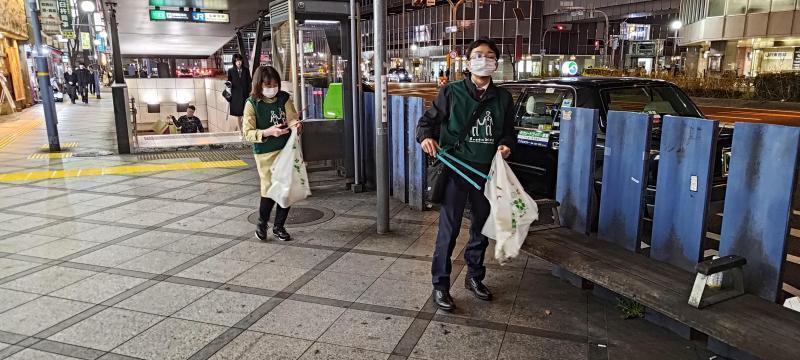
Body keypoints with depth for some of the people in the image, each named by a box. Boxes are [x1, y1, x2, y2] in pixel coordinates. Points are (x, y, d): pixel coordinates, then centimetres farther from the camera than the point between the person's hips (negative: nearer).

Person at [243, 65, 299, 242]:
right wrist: (268, 132, -25)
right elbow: (248, 133, -9)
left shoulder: (284, 98, 3)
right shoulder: (252, 104, -6)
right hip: (265, 154, -4)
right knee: (270, 189, -6)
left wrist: (294, 123, -21)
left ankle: (279, 227, 23)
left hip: (286, 150, 4)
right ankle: (262, 223, 22)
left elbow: (292, 118, 3)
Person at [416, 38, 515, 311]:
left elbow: (508, 131, 17)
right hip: (456, 170, -4)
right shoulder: (451, 92, -2)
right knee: (449, 229, -3)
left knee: (482, 227, 16)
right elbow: (429, 119, 1)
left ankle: (474, 277, 35)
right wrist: (426, 136, -20)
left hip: (487, 172, 4)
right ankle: (440, 285, 11)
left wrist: (505, 144, -5)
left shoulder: (503, 98, 8)